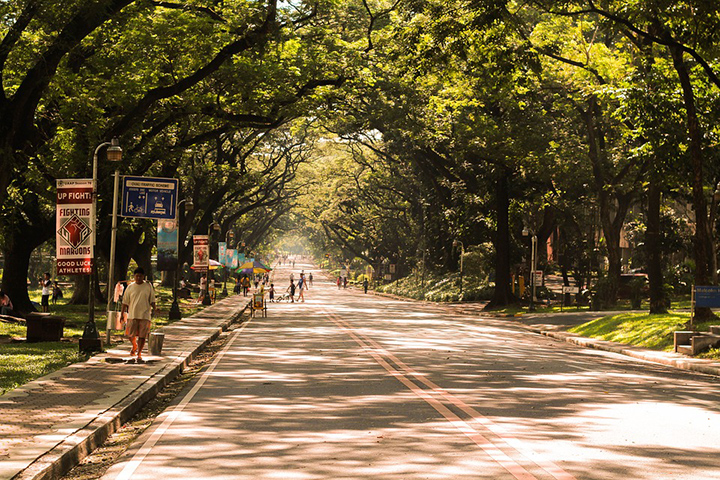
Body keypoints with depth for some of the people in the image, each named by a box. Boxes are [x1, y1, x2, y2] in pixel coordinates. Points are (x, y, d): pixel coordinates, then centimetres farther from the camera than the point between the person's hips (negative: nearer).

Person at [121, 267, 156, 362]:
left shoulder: (148, 286, 5)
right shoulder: (130, 287, 6)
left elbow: (152, 300, 9)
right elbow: (125, 302, 9)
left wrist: (153, 309, -4)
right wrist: (122, 314, 6)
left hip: (145, 315, -1)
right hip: (132, 314, 1)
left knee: (142, 335, -2)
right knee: (130, 334, -1)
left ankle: (139, 353, 9)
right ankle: (134, 346, 29)